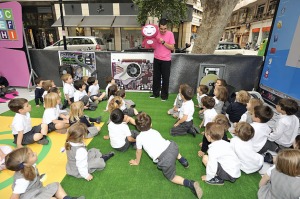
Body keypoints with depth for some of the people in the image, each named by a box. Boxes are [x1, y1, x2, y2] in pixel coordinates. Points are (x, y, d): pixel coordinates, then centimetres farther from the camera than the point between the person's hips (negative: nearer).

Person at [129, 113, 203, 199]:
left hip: (165, 160, -6)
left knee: (171, 177, 19)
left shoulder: (139, 137, 6)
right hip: (171, 146, 6)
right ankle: (183, 161, 33)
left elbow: (139, 152, 21)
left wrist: (137, 162, 39)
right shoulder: (154, 131, 20)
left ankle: (191, 184, -1)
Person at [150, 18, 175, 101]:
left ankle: (164, 95, 16)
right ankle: (155, 93, 25)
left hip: (166, 60, -3)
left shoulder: (170, 34, -6)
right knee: (156, 77, 11)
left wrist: (163, 42, -18)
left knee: (165, 78, 3)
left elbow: (172, 48, -9)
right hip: (157, 59, 3)